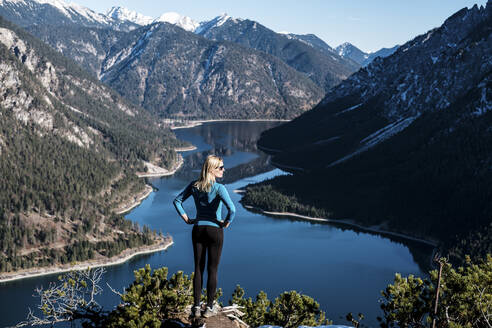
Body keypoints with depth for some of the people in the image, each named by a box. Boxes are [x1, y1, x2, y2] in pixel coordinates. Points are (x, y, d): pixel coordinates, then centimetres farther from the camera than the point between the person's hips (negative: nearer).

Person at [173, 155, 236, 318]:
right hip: (215, 231, -4)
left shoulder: (194, 185, 2)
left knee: (198, 268, 10)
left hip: (198, 229, 4)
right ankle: (210, 307, 13)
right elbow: (232, 209, -27)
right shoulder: (219, 188, -15)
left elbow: (177, 200, 7)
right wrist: (226, 222, -10)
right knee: (212, 269, 6)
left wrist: (186, 219, 7)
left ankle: (196, 307, 12)